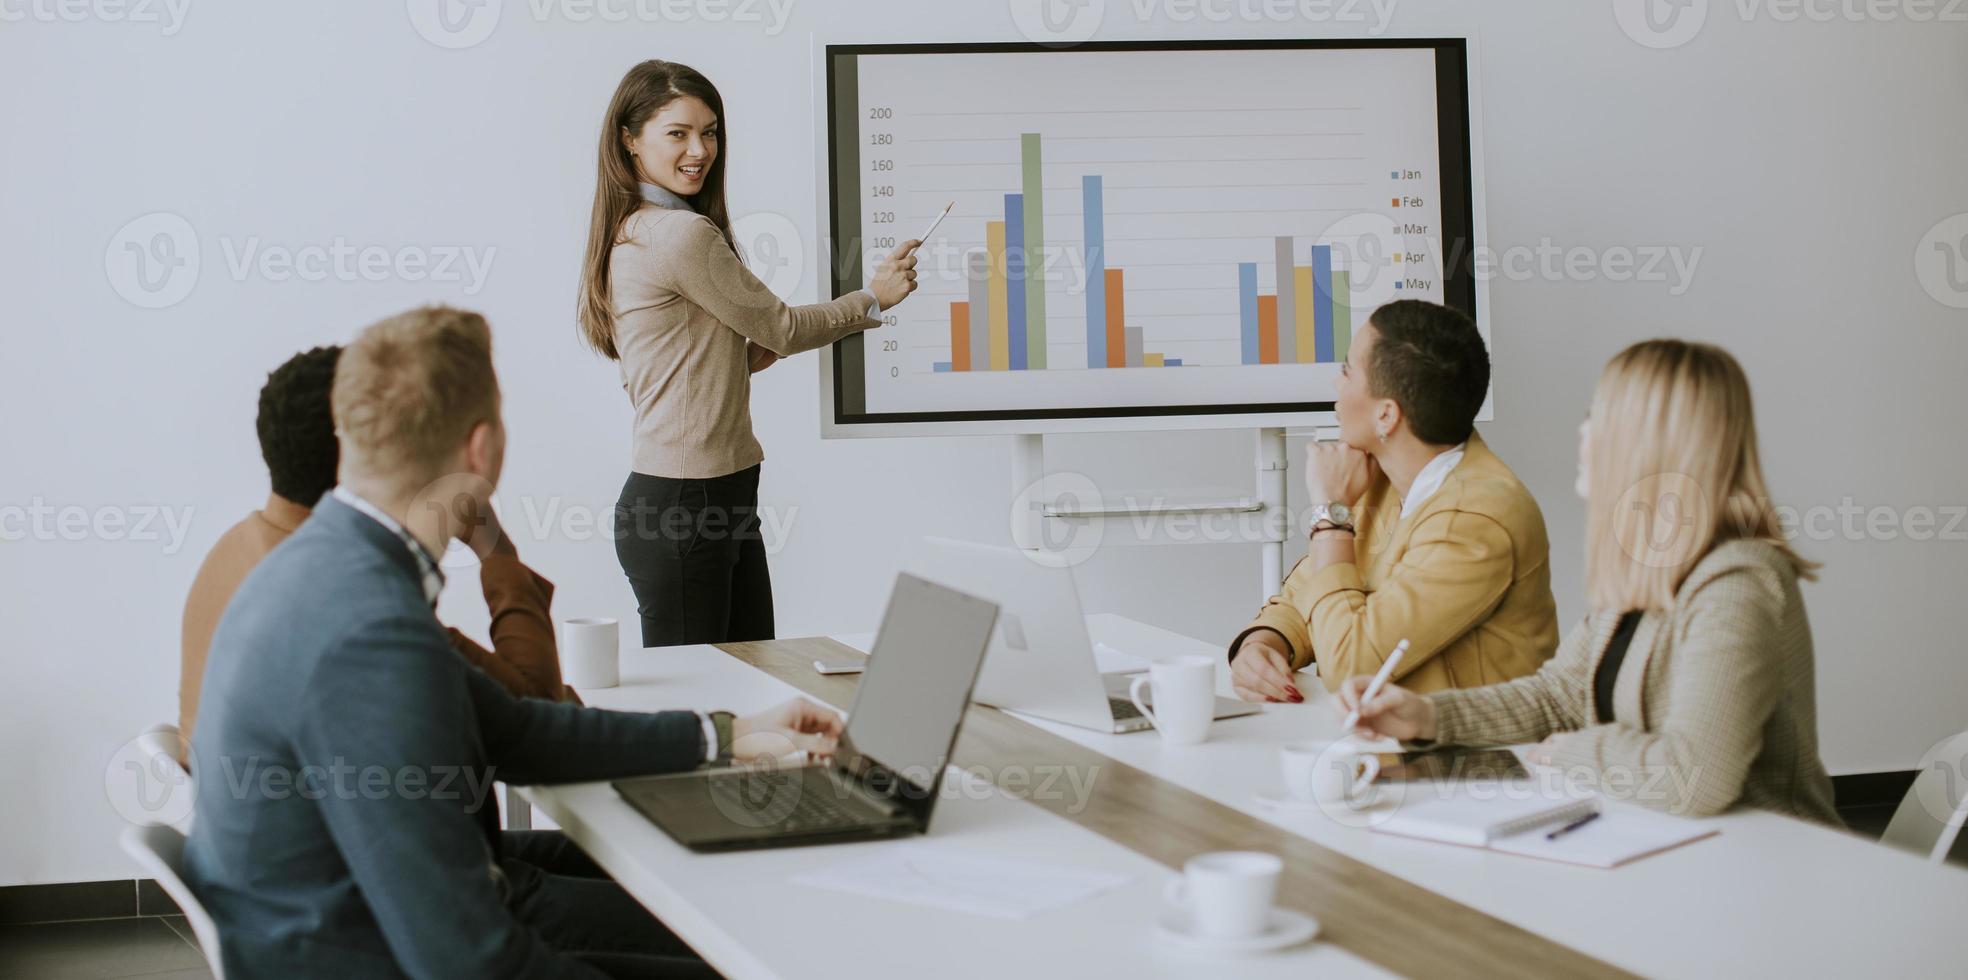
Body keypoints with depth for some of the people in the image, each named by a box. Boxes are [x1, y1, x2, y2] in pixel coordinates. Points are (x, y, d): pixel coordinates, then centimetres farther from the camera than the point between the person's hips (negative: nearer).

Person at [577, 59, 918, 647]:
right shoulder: (683, 234, -15)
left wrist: (742, 358, 8)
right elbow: (782, 328, -5)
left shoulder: (634, 234, 14)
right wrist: (874, 298, 8)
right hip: (681, 508, -10)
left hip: (725, 496, 10)